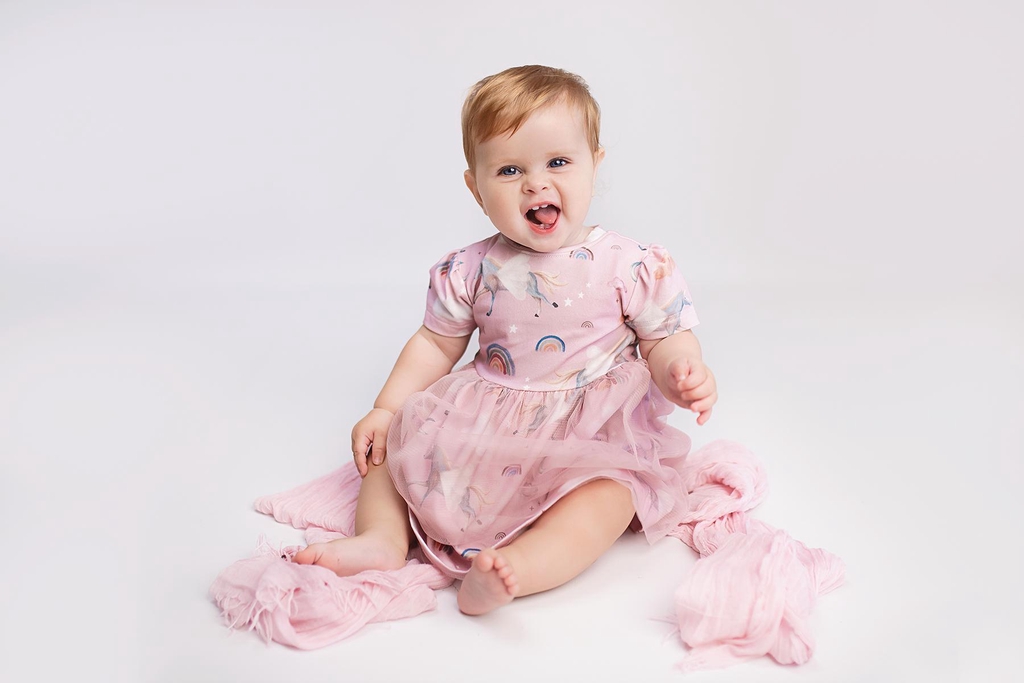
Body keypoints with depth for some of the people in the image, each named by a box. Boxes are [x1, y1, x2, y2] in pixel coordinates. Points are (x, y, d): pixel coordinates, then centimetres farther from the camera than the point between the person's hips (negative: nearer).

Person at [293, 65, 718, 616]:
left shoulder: (629, 266, -9)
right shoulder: (469, 271, -2)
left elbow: (666, 338, -3)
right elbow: (436, 344, 8)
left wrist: (683, 375, -27)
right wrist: (385, 410, 1)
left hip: (590, 435, -3)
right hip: (484, 426, 4)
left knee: (611, 493, -31)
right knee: (393, 442, -1)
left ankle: (520, 566, -43)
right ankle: (382, 537, -10)